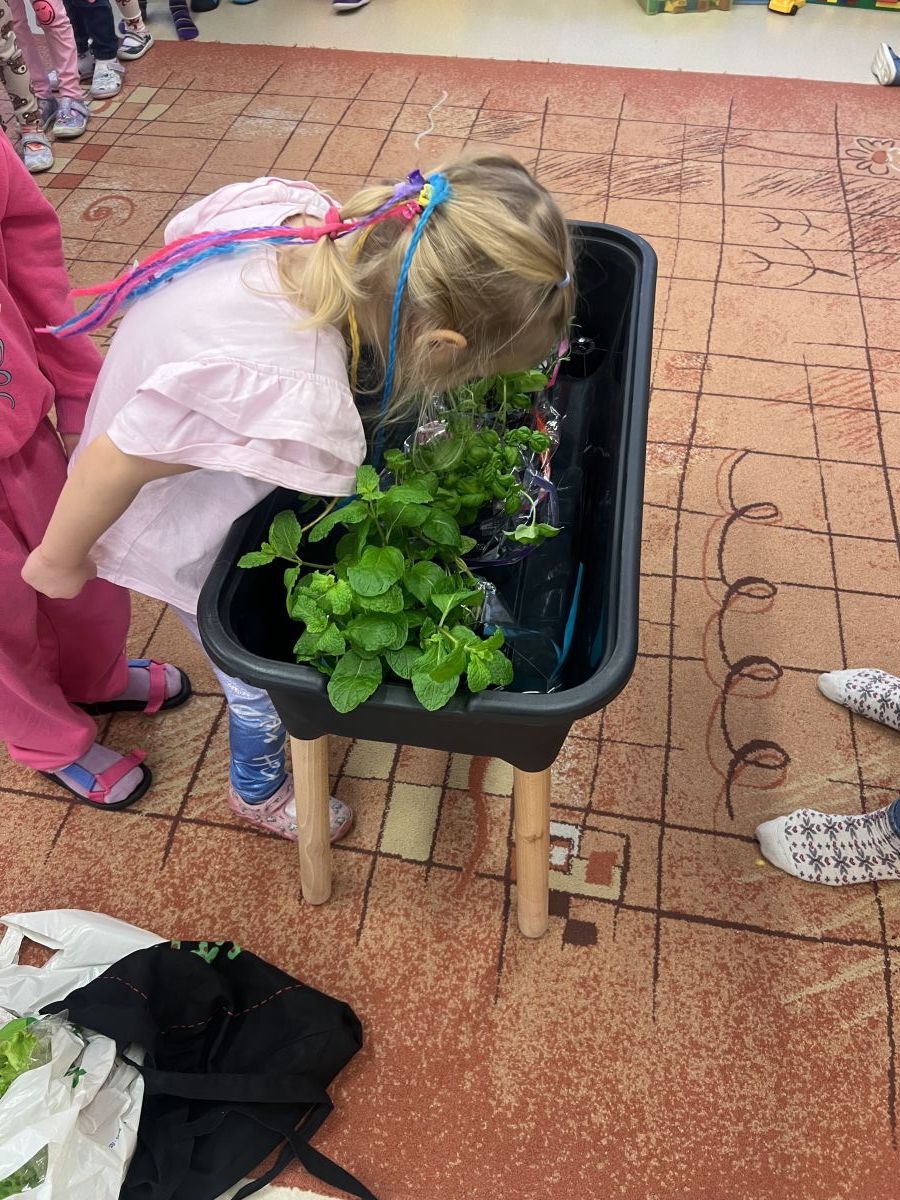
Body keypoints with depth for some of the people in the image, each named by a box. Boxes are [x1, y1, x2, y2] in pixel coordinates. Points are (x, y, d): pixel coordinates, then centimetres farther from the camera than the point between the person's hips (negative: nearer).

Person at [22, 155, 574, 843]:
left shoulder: (288, 204, -24)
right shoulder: (298, 403, -44)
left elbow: (180, 230, -2)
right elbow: (113, 462, -33)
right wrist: (60, 559, -12)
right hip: (184, 543, -7)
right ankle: (262, 792, 50)